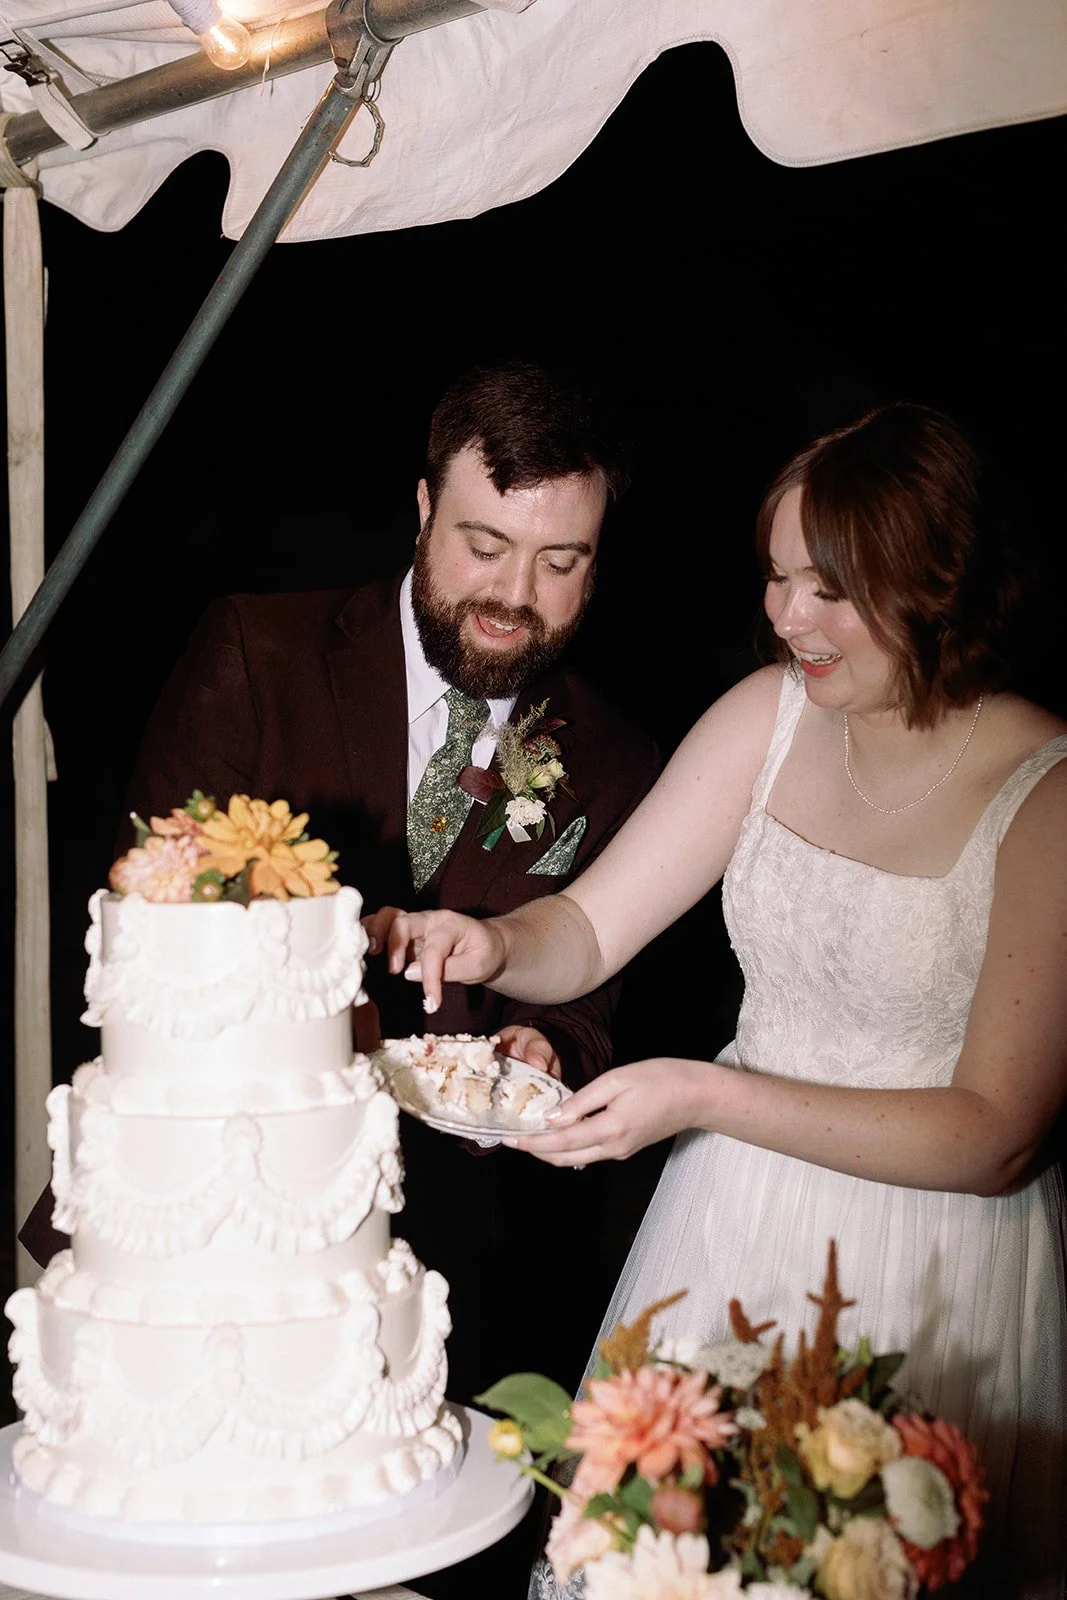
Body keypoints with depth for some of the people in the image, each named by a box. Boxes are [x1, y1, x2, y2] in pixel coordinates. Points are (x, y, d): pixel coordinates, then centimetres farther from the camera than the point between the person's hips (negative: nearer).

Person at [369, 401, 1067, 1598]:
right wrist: (491, 942, -24)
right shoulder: (772, 714, -5)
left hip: (933, 1254, -4)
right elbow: (589, 928, -1)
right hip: (729, 1225, 5)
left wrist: (704, 1096, -26)